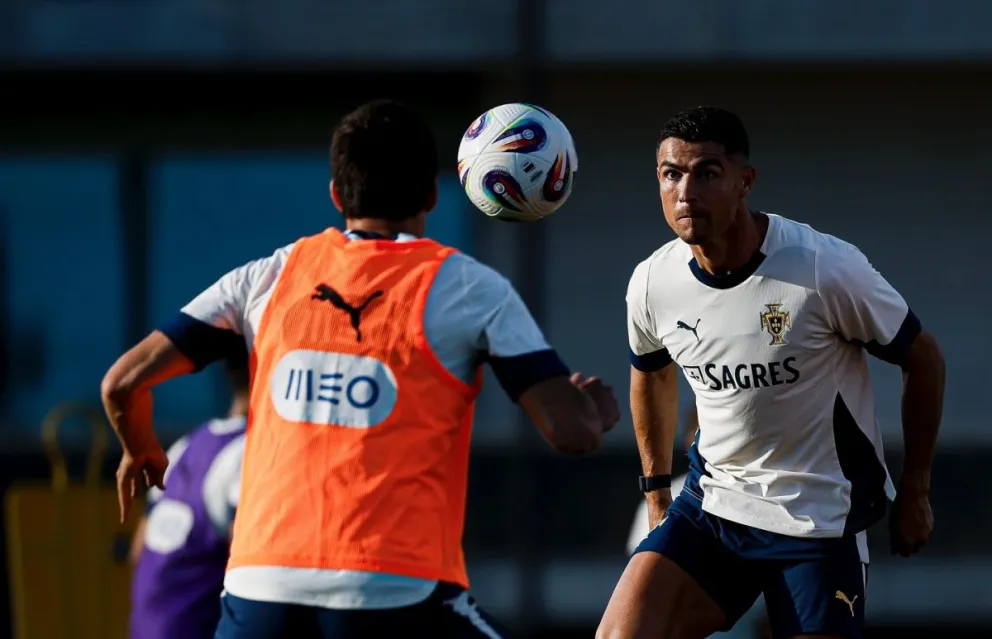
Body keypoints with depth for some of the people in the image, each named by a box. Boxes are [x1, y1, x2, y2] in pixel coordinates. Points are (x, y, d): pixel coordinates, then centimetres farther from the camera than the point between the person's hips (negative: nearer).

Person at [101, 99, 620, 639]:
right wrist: (597, 410, 20)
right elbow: (571, 433, -4)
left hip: (263, 586, 3)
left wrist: (140, 450, 32)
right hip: (398, 591, -3)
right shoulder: (468, 289, 2)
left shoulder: (271, 277, 11)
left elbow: (124, 383, 11)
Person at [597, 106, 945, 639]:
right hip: (709, 507, 3)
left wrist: (915, 490, -1)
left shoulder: (826, 269, -19)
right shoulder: (651, 284, -5)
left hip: (822, 520, -3)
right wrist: (655, 489, 23)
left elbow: (922, 358, -5)